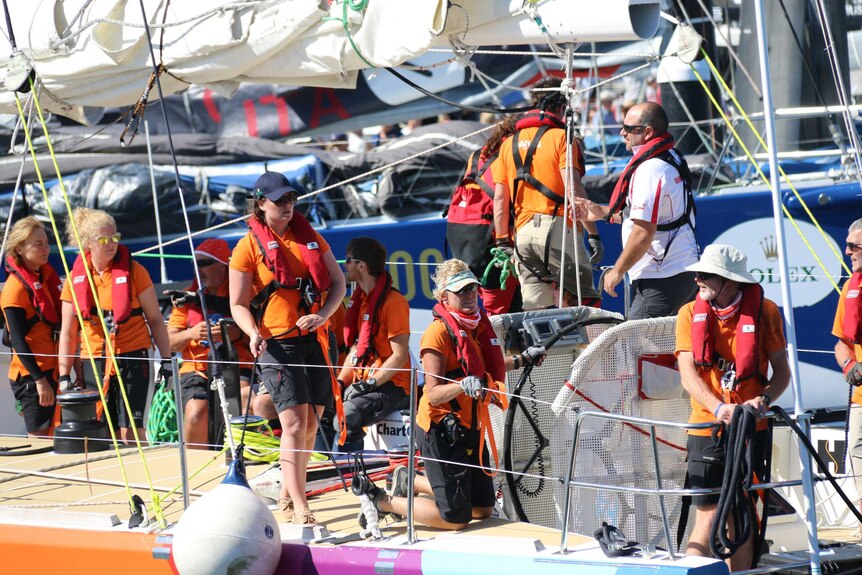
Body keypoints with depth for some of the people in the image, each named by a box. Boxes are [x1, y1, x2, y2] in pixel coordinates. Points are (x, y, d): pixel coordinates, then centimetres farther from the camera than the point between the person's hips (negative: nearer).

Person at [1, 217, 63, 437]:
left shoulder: (46, 275, 11)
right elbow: (18, 341, -17)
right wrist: (39, 379, -20)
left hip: (51, 370, 8)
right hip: (31, 376, -8)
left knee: (51, 434, 9)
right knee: (39, 435, -6)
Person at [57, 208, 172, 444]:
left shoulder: (133, 271, -1)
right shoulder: (76, 278, 5)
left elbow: (155, 319, 4)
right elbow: (68, 333, 10)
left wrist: (167, 359, 0)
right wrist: (64, 375, 7)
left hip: (132, 357, -3)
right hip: (93, 361, 3)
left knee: (130, 429, -12)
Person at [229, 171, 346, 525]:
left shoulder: (310, 237, 11)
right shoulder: (249, 247, -1)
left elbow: (338, 282, 12)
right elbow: (238, 305, -1)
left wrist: (323, 314, -7)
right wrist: (254, 334, -20)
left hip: (315, 340, 5)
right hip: (277, 343, -5)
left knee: (310, 424, 8)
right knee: (294, 423, -14)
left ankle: (287, 496, 25)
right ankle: (300, 509, -15)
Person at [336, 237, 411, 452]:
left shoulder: (393, 302, -12)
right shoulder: (360, 298, 16)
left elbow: (400, 356, -16)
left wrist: (370, 383, -21)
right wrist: (341, 381, 5)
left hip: (392, 386, -9)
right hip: (363, 383, 9)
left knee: (346, 418, -32)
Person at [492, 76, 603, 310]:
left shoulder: (509, 143, 15)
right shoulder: (560, 137, -2)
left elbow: (500, 198, 13)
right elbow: (573, 188, -11)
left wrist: (502, 242, 17)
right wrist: (593, 233, -11)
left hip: (523, 232, 6)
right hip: (557, 227, -6)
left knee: (535, 310, 6)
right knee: (586, 304, -3)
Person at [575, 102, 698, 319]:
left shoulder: (650, 170, -18)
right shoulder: (672, 159, 15)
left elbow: (643, 233, -22)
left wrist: (617, 271, -10)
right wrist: (602, 212, 24)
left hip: (660, 280, -10)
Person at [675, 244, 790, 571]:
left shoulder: (764, 311, -3)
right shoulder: (690, 314, 0)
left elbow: (782, 372, 2)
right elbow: (688, 375, -9)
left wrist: (763, 400, -19)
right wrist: (719, 408, -25)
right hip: (706, 428, 0)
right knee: (708, 515, -6)